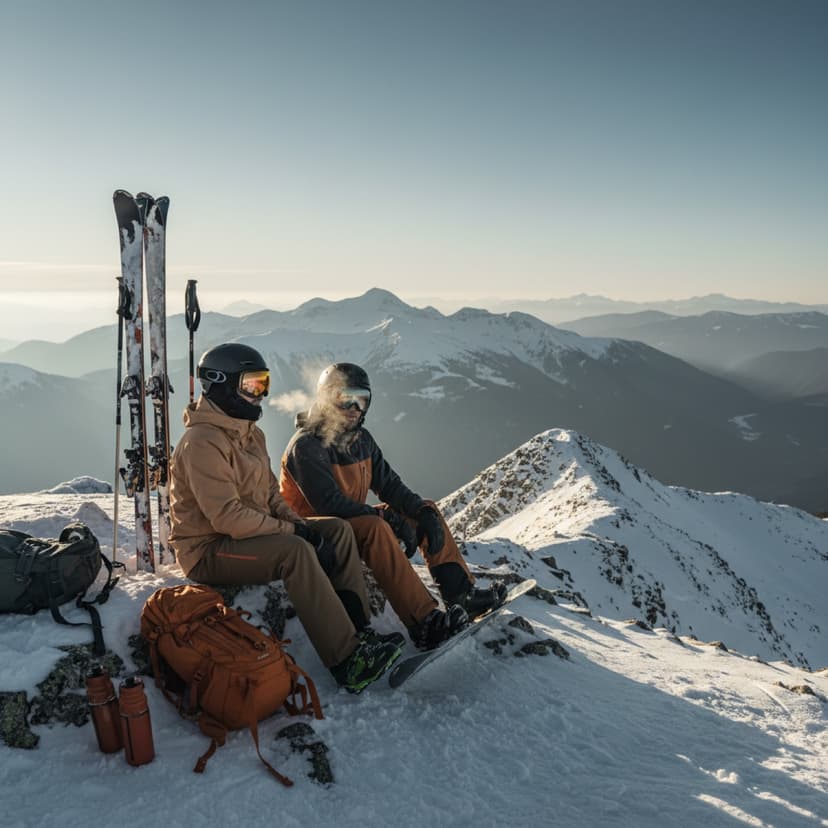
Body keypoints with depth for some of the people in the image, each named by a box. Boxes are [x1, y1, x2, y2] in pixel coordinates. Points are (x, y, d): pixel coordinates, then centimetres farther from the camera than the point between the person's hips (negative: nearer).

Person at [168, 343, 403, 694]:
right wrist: (291, 529, -21)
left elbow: (270, 492, 16)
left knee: (337, 529, -1)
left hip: (251, 533, 10)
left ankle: (358, 629, -6)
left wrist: (297, 522, -3)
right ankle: (347, 661, -31)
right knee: (296, 551, -34)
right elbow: (227, 517, -27)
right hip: (208, 550, -10)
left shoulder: (251, 434, 12)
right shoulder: (201, 442, -20)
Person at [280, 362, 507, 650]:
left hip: (354, 522, 9)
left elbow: (388, 484, 6)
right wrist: (391, 519, -29)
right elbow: (329, 504, -27)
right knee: (374, 527, -37)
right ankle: (424, 622, -41)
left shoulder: (361, 438, 7)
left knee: (426, 510, 1)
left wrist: (423, 511, -13)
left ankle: (462, 593, -7)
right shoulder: (306, 446, -18)